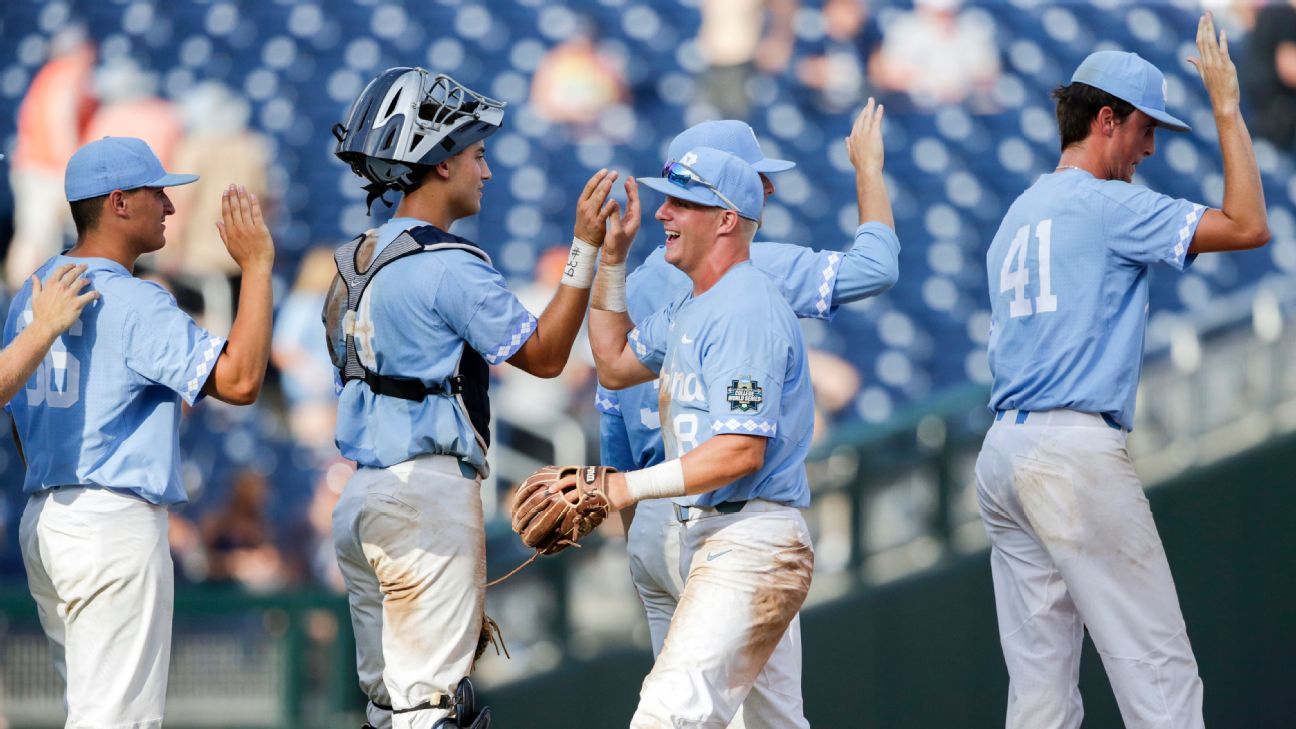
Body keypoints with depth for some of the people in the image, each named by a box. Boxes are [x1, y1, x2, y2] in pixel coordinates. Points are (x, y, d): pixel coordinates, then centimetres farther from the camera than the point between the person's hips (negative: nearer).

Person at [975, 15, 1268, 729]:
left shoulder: (1018, 216, 21)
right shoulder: (1106, 202, -6)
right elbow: (1246, 226, -11)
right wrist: (1226, 107, -3)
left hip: (1000, 454, 9)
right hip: (1074, 450, -9)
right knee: (1158, 670, -9)